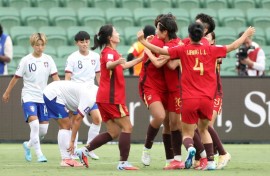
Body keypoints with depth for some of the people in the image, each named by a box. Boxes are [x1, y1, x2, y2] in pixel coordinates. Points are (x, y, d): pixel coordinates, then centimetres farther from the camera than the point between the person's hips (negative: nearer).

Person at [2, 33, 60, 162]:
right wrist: (7, 93, 9)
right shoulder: (26, 60, -6)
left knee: (43, 129, 3)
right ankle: (39, 154, -16)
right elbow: (16, 78, 2)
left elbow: (55, 77, -2)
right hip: (29, 97, -4)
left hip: (43, 98, 4)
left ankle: (28, 145, 30)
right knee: (34, 124, -21)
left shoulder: (48, 59, 2)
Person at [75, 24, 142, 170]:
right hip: (112, 98, -10)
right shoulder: (109, 52, -12)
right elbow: (108, 65, -36)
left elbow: (123, 66, 37)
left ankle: (84, 150, 5)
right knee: (127, 127, -6)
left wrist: (141, 59, 37)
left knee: (113, 132, 10)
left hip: (105, 98, 10)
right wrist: (117, 62, -58)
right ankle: (123, 162, -9)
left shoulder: (110, 52, 19)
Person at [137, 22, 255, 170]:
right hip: (207, 98, 2)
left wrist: (143, 42, 12)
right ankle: (211, 162, 12)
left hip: (189, 99, -2)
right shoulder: (210, 50, 3)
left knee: (187, 133, 8)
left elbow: (160, 50, -2)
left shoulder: (183, 50, 0)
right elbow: (232, 47, 14)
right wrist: (246, 35, 30)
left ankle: (190, 148, -26)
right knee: (203, 130, 22)